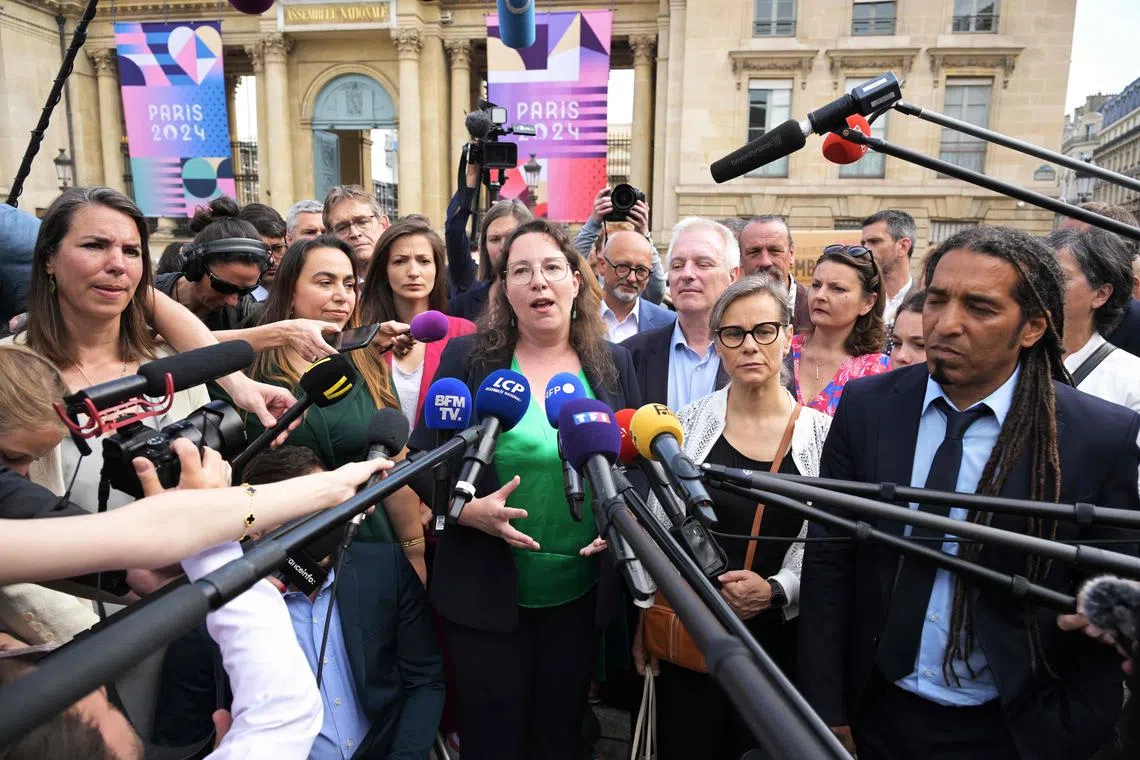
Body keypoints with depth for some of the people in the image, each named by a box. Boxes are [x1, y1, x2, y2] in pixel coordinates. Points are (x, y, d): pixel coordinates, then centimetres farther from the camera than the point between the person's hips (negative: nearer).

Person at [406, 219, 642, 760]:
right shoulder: (467, 357, -6)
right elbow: (422, 460, -5)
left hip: (581, 593, 3)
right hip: (485, 592, -2)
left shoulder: (613, 363, 2)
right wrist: (469, 509, -21)